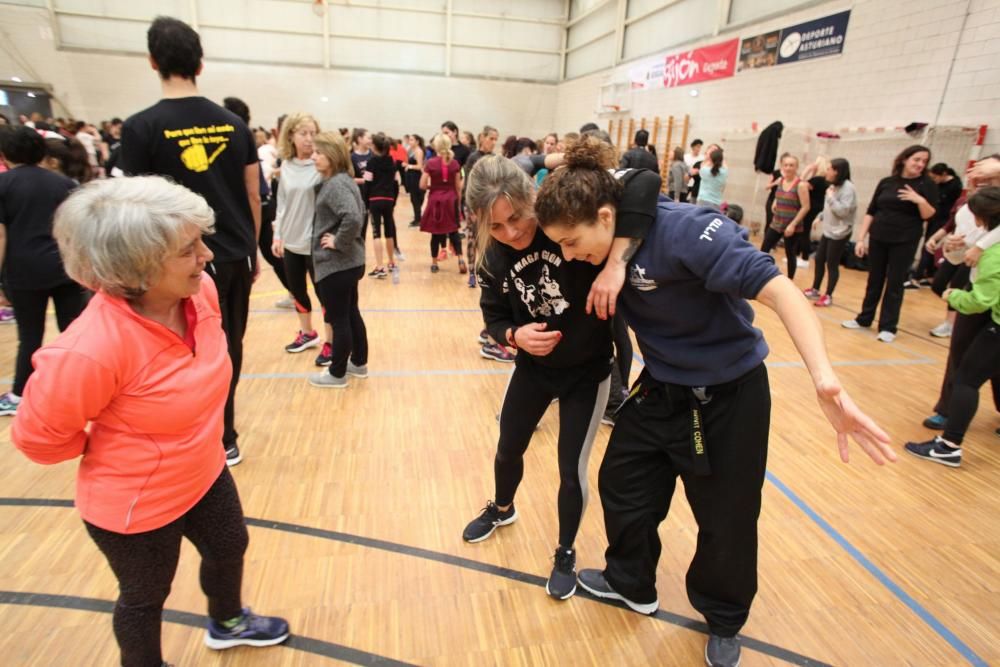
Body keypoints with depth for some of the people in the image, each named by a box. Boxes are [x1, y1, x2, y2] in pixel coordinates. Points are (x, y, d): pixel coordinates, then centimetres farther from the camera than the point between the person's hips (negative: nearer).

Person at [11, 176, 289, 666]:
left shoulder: (200, 291, -17)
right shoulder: (91, 349, -38)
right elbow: (37, 435, -20)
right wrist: (115, 450, -5)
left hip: (203, 473, 7)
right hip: (133, 504, -7)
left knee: (230, 548, 28)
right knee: (146, 598, 21)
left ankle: (227, 623, 60)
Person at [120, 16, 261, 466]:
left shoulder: (141, 128, -8)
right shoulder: (234, 124, 3)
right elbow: (253, 197, 7)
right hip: (238, 257, 4)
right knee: (229, 347, 15)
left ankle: (223, 442, 19)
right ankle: (221, 433, 27)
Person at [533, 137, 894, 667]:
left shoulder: (684, 230, -30)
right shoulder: (609, 242, -8)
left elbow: (776, 289, -36)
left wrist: (823, 378, -47)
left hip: (729, 396, -6)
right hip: (661, 389, 6)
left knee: (726, 520, 11)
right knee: (621, 485, 15)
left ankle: (723, 622, 40)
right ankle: (631, 585, 42)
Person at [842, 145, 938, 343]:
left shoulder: (927, 185, -2)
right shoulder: (886, 182, 3)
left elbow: (929, 216, -6)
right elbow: (870, 212, 5)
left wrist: (921, 201, -25)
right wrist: (861, 238, 0)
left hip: (905, 242, -2)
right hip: (878, 239, 2)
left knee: (895, 284, 3)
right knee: (874, 280, 11)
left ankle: (888, 327, 10)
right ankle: (864, 319, 22)